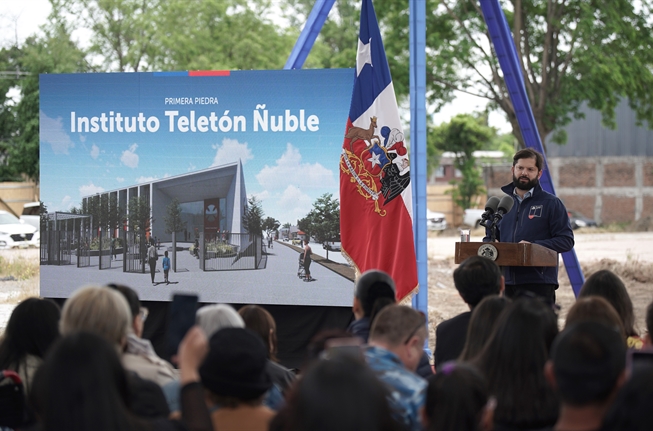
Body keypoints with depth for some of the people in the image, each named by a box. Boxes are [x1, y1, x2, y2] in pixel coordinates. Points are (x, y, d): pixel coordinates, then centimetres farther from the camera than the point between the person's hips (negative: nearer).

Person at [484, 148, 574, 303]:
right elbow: (490, 236, 26)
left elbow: (566, 240, -5)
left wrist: (534, 245, -18)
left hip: (539, 285, -5)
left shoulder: (551, 203, 2)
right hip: (508, 283, 5)